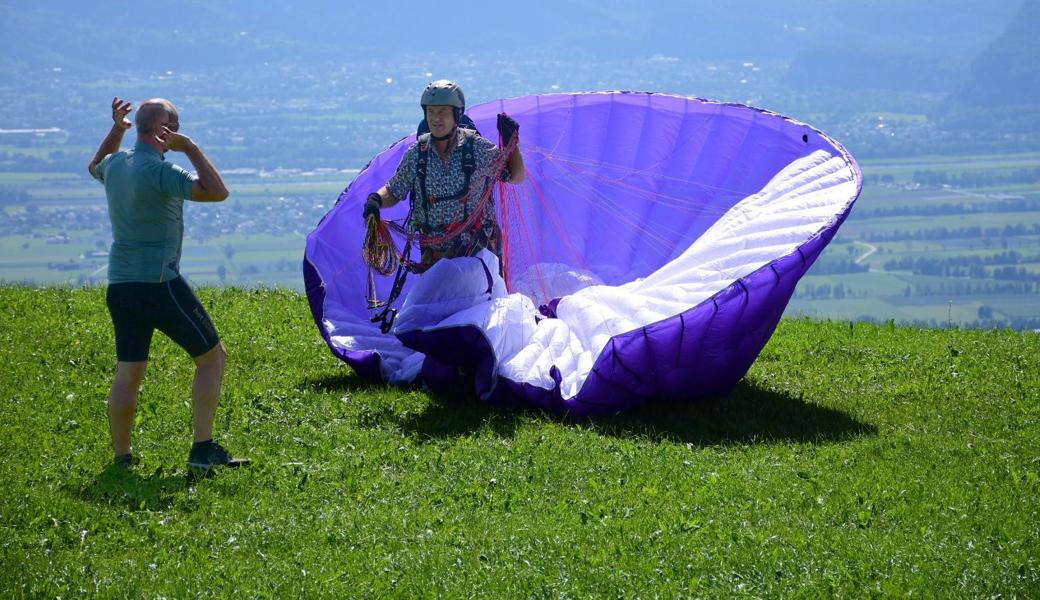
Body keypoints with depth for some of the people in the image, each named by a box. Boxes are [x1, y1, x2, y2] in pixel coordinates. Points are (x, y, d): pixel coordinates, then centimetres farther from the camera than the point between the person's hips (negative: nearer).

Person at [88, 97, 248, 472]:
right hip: (159, 284, -8)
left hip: (119, 285, 8)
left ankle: (121, 457, 13)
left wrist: (116, 131, 33)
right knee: (212, 357, 5)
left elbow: (96, 167, 33)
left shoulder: (115, 165, 8)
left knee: (128, 373, 12)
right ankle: (203, 450, 0)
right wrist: (190, 147, -13)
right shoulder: (159, 171, -17)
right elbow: (217, 191, -20)